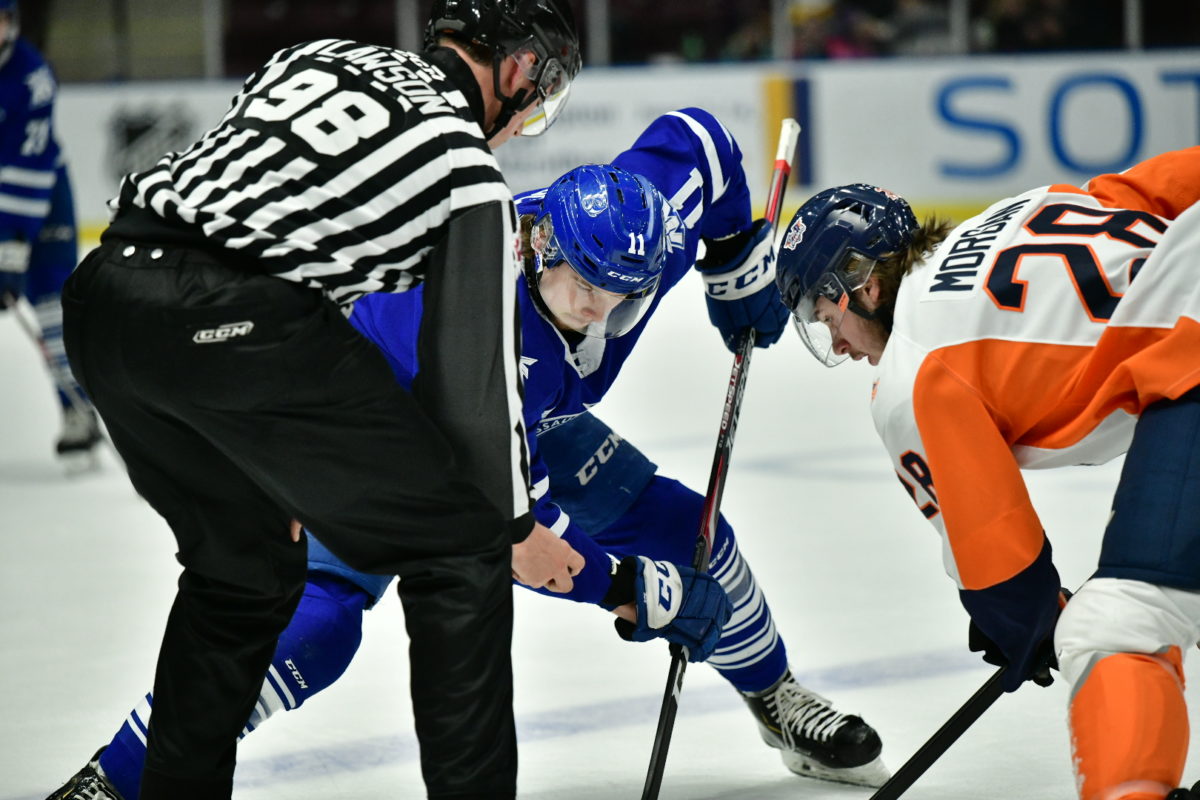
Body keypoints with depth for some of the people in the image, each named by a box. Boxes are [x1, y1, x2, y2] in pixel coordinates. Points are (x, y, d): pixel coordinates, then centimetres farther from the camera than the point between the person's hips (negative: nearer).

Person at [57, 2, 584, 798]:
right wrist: (514, 523, 20)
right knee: (459, 546, 7)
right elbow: (474, 367, 7)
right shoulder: (470, 171, 6)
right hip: (231, 327, -7)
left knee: (246, 567, 28)